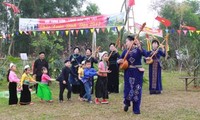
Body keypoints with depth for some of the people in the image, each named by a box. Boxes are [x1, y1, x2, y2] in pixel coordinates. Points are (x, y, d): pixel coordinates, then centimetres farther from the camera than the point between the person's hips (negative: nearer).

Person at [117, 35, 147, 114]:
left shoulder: (138, 49, -4)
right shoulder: (125, 51, 6)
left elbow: (145, 53, -25)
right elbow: (119, 60, 11)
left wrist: (139, 46, -36)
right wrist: (120, 61, -12)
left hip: (137, 72, -2)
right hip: (128, 72, 3)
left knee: (137, 90, 1)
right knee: (127, 88, 3)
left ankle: (136, 109, 12)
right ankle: (126, 103, 32)